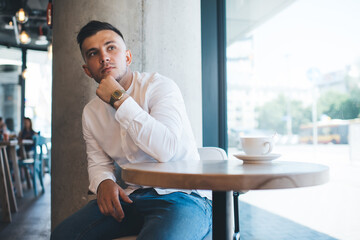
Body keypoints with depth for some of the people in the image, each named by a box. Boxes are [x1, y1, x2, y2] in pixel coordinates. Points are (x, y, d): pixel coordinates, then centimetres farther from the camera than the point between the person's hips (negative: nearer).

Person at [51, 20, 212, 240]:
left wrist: (119, 100, -21)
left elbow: (166, 150, -25)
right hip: (131, 197, 6)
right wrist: (103, 182, -6)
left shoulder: (160, 86, -10)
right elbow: (98, 162, 19)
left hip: (180, 197, -5)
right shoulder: (91, 112, 10)